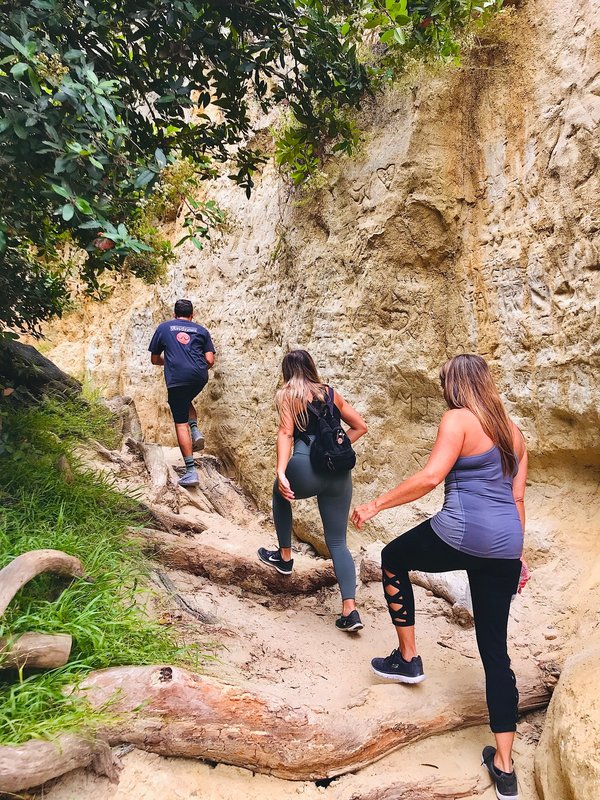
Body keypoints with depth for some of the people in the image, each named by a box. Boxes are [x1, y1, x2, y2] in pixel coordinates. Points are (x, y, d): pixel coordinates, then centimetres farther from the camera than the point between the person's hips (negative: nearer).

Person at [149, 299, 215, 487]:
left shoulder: (164, 327, 16)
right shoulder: (201, 330, 17)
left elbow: (155, 359, 19)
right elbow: (210, 361, 8)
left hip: (177, 379, -3)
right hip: (199, 377, 3)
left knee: (181, 424, 2)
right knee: (186, 402, 34)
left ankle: (191, 472, -3)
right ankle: (195, 430, 8)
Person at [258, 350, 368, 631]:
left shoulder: (286, 394, 7)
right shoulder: (331, 393, 18)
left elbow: (286, 433, -8)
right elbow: (360, 426, 18)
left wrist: (281, 474, -16)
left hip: (307, 469, -3)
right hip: (340, 473, 4)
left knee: (280, 494, 32)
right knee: (337, 542, 12)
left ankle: (285, 557, 37)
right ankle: (350, 610, 2)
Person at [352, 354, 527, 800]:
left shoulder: (458, 419, -5)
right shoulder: (512, 430, 18)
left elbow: (430, 477, -17)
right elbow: (517, 498, 18)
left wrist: (377, 504, -9)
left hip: (461, 535, -7)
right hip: (505, 546, 8)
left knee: (393, 559, 23)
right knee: (495, 650, 15)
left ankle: (408, 660, 27)